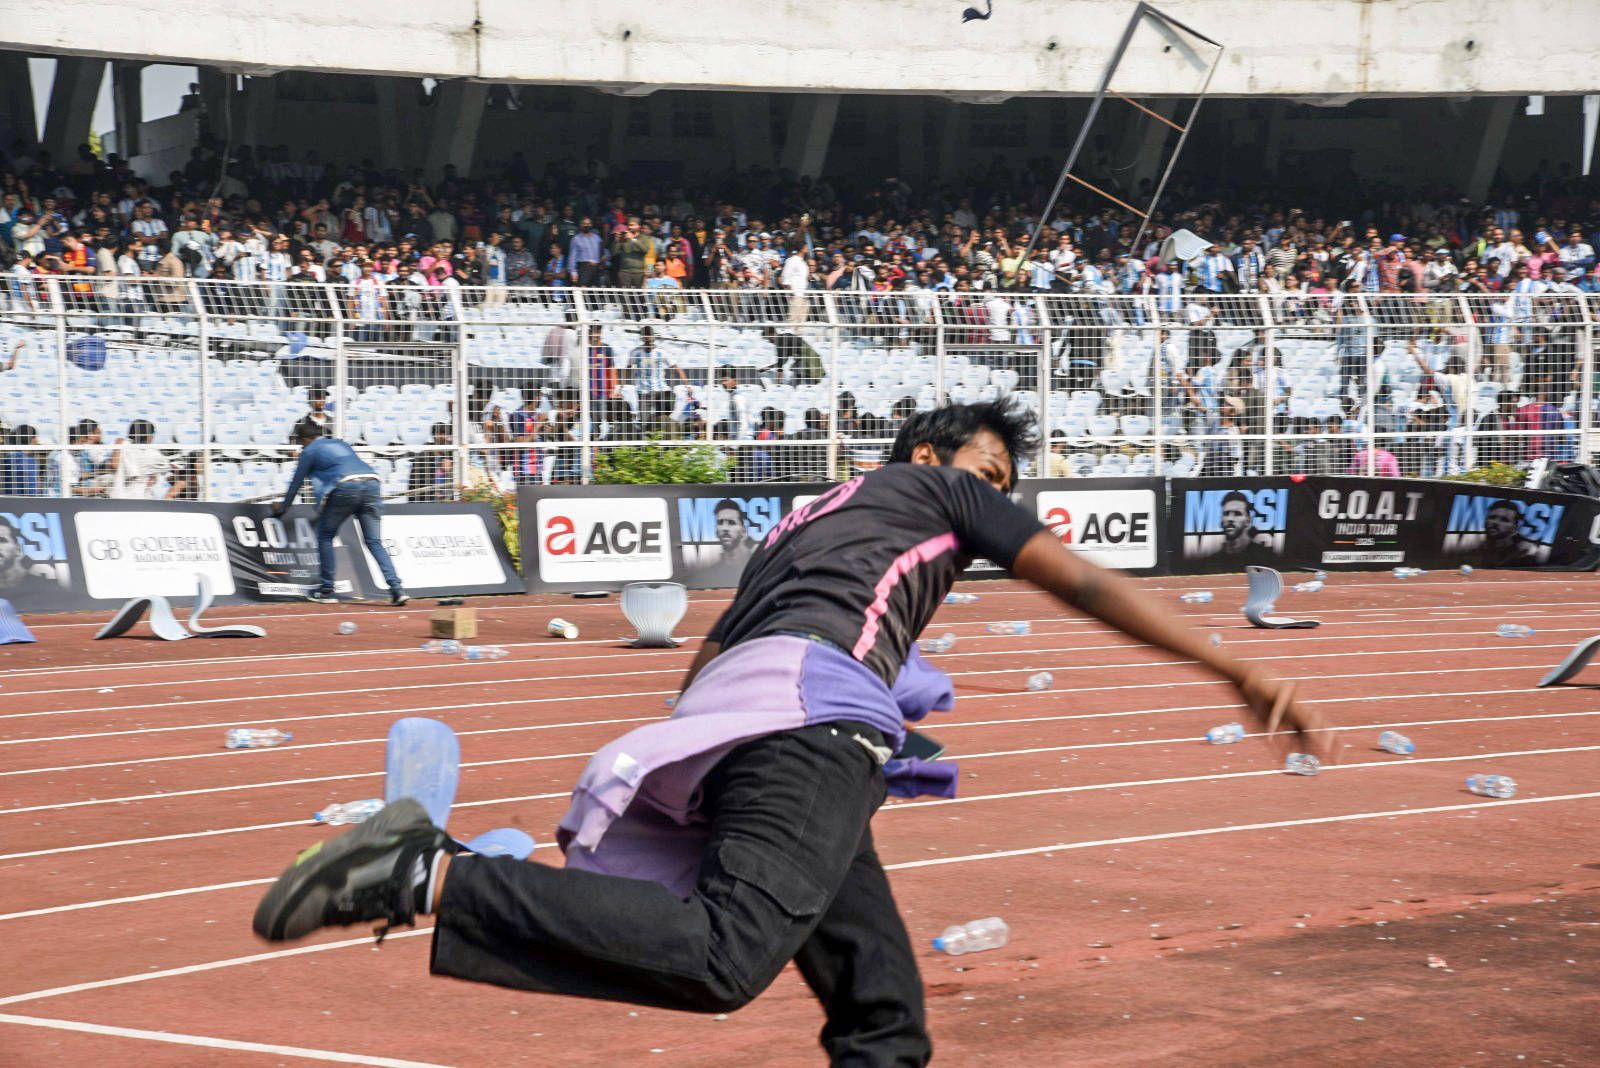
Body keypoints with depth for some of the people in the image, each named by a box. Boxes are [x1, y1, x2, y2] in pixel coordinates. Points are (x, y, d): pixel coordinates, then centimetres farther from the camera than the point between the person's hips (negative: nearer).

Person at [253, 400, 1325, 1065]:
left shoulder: (805, 519, 41)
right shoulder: (933, 487, 23)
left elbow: (708, 665, 35)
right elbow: (1085, 583, 13)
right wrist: (1241, 674, 10)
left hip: (719, 711, 9)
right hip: (810, 706, -9)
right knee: (724, 957, -30)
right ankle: (432, 875, -35)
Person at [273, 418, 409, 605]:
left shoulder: (310, 451, 15)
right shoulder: (340, 444, 33)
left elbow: (296, 482, 21)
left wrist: (282, 507, 38)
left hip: (345, 488, -5)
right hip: (372, 483, 5)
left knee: (325, 536, 14)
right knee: (374, 542, 7)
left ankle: (326, 591, 15)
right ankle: (396, 589, -9)